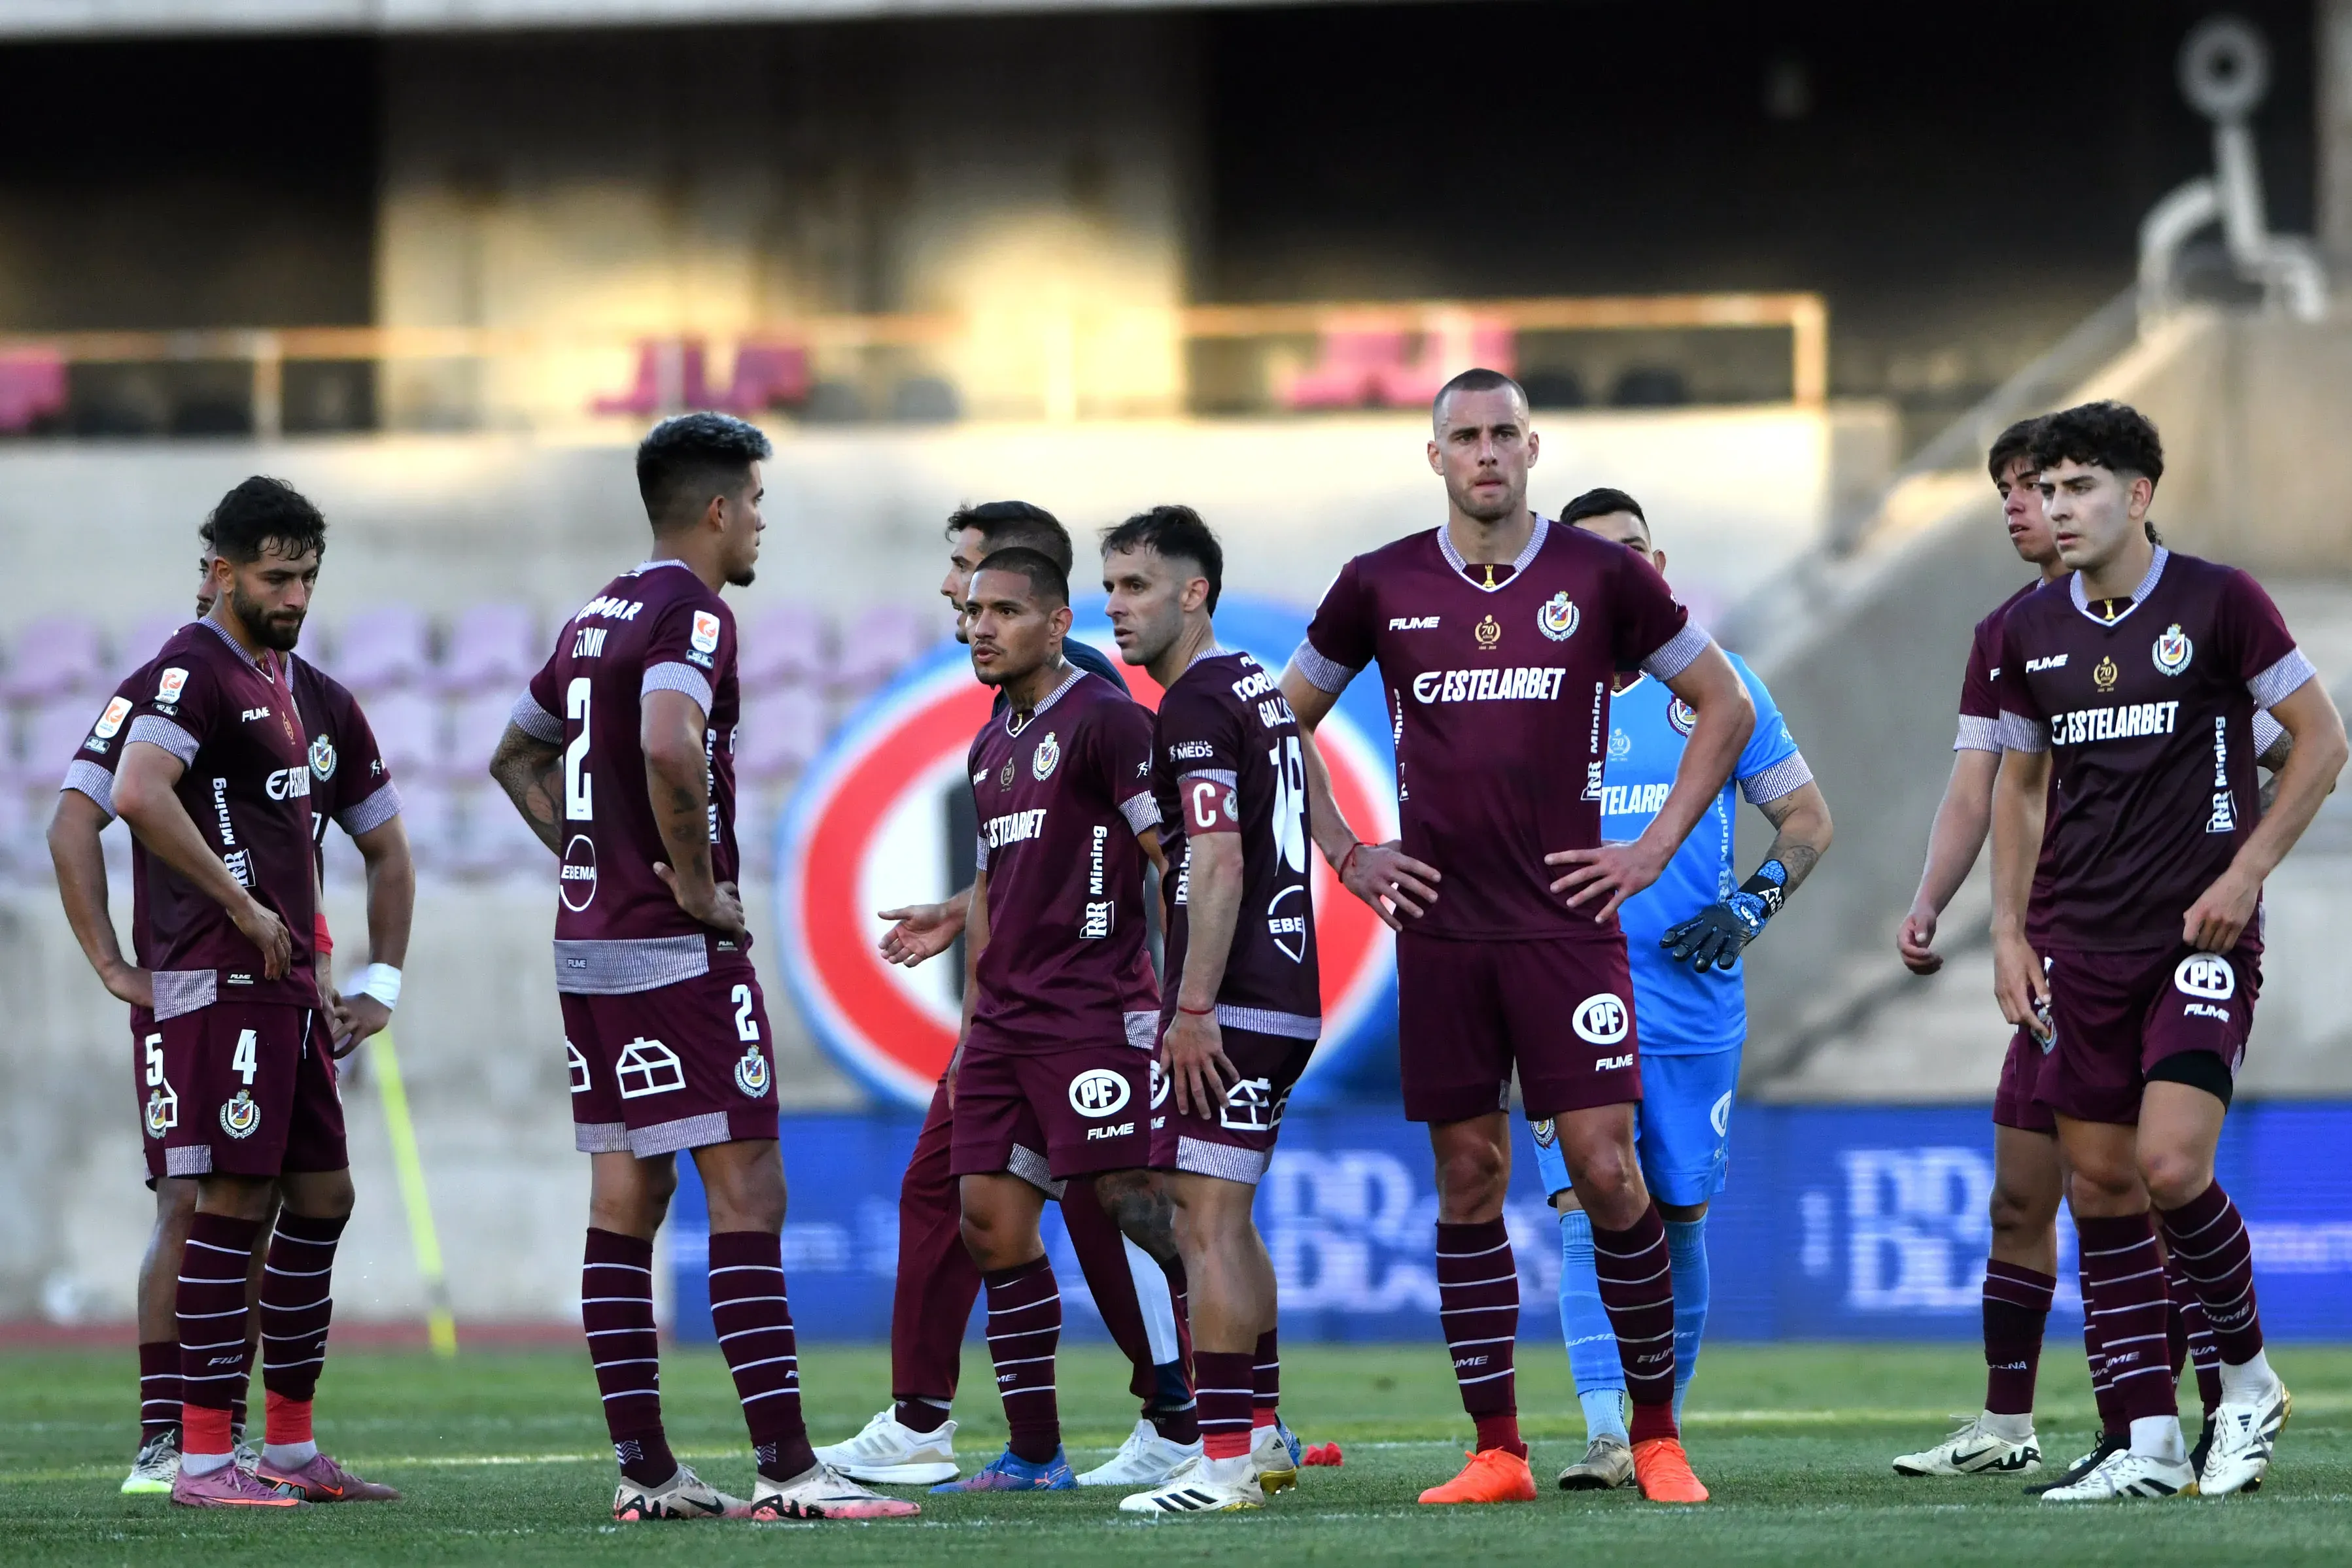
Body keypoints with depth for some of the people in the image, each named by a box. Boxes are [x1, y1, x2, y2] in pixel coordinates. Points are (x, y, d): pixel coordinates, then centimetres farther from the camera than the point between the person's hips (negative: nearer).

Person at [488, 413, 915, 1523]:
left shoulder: (597, 616, 16)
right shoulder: (693, 614, -13)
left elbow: (519, 756, 26)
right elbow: (669, 747, -31)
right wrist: (697, 882, -19)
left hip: (589, 942, 9)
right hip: (677, 958, -9)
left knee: (626, 1200, 9)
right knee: (746, 1194, -8)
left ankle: (643, 1469, 10)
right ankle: (784, 1467, -12)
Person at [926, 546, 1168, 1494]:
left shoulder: (1106, 722, -8)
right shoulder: (991, 749, 19)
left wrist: (1182, 1002, -16)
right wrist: (973, 1030, 24)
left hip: (1092, 1015, -9)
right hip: (1006, 1020, 9)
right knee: (993, 1223, 4)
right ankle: (1033, 1456, 9)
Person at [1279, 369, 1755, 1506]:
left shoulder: (1600, 576, 0)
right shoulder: (1382, 587, 5)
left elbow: (1724, 707, 10)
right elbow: (1287, 718, 19)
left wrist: (1654, 849, 3)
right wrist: (1345, 854, 11)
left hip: (1567, 919, -2)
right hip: (1439, 927, 2)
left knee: (1606, 1166, -8)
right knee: (1468, 1177, 3)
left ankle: (1657, 1437, 3)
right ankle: (1495, 1451, 7)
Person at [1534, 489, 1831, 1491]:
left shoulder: (1717, 687, 6)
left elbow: (1806, 819, 12)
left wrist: (1750, 906, -4)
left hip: (1693, 999, 1)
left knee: (1678, 1217, 7)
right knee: (1589, 1208, -15)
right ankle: (1605, 1433, -20)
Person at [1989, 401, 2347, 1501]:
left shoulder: (2216, 603, -7)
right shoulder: (2030, 630, 7)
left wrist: (2246, 872, -10)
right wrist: (2009, 933, 10)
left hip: (2199, 935, -5)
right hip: (2081, 946, 5)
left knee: (2172, 1166, -18)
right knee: (2099, 1185, 2)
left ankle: (2247, 1375, 6)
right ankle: (2150, 1446, 6)